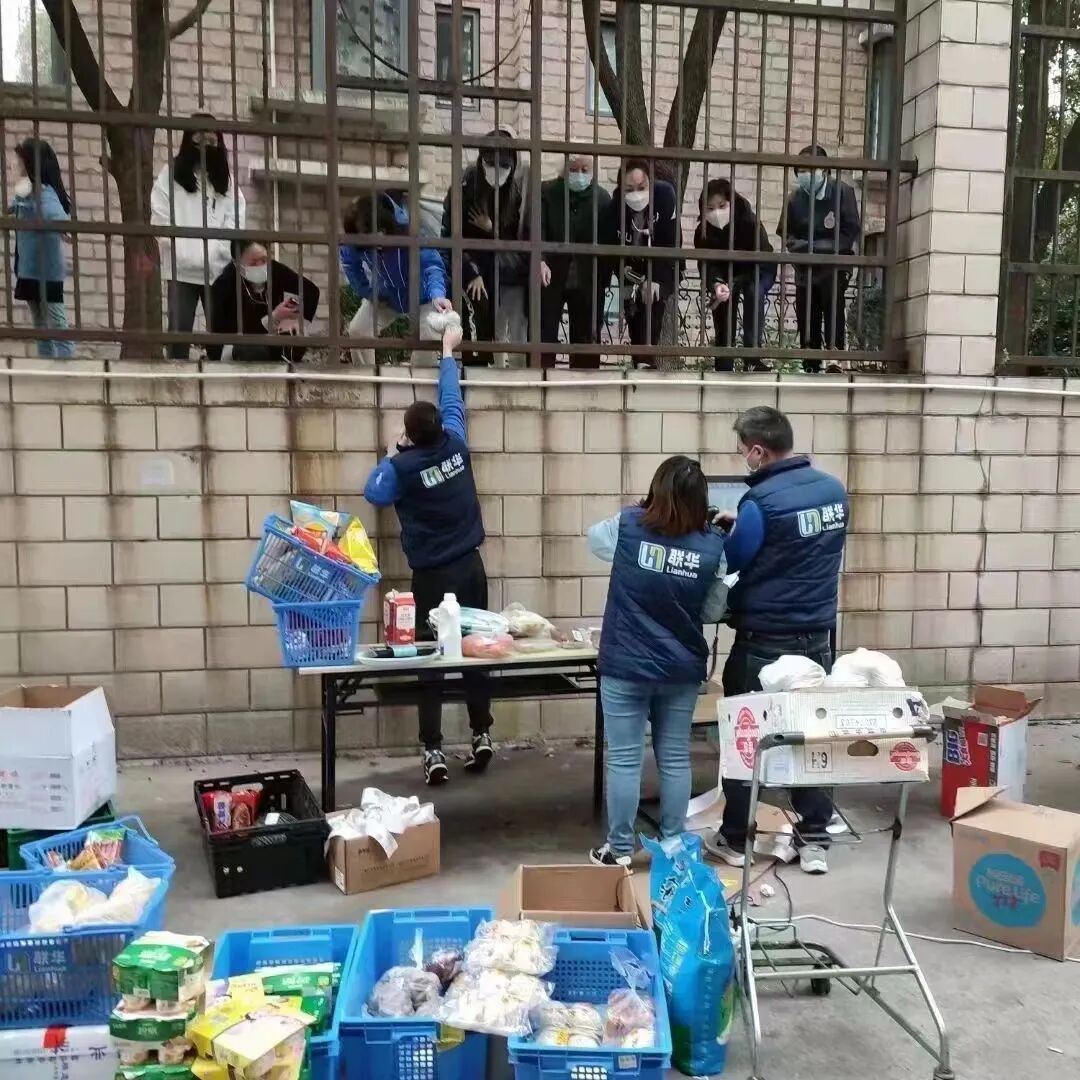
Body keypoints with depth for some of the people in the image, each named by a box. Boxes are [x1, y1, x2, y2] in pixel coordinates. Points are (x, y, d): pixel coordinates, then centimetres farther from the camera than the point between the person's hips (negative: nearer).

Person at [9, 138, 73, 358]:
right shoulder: (29, 191, 12)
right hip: (31, 272, 10)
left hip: (45, 272, -10)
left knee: (58, 330, -8)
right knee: (42, 331, 13)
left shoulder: (43, 192, -14)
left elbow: (60, 220, -31)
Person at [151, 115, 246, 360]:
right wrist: (180, 251, -11)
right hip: (181, 269, -2)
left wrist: (214, 252, -9)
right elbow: (160, 217, -1)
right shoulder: (171, 173, 6)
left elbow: (236, 220, 4)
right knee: (179, 329, -1)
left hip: (218, 269, 2)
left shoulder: (226, 179, 13)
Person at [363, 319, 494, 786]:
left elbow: (375, 494, -1)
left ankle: (433, 752, 1)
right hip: (471, 566, 4)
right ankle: (482, 737, 16)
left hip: (433, 576, -4)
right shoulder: (455, 443, -2)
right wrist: (448, 351, 27)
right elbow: (452, 400, 14)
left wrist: (390, 456, 10)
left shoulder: (404, 465, -13)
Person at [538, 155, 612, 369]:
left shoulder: (602, 198, 4)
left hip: (587, 281, 1)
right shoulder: (546, 192, 0)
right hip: (551, 278, -1)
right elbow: (537, 229, -11)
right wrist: (540, 260, -27)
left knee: (586, 337, 6)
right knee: (545, 335, 0)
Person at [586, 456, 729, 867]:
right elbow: (712, 611, 3)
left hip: (625, 666, -2)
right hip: (682, 669, 2)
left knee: (624, 759, 6)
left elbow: (594, 538, 14)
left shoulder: (627, 526, -10)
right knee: (675, 758, 13)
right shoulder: (714, 545, -7)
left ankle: (619, 851, 16)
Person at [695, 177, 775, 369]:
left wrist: (732, 285, -44)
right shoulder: (703, 232, -22)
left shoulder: (750, 223, -32)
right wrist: (716, 285, -47)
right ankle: (724, 368, -5)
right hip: (725, 275, 3)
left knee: (754, 294, -34)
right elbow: (707, 266, -22)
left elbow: (760, 262, -31)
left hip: (758, 272, -3)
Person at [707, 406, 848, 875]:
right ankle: (814, 842, 20)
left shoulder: (761, 501, -19)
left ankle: (734, 841, 20)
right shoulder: (834, 489, 2)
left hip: (764, 642, -6)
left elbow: (730, 565, -9)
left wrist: (731, 530, 12)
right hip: (817, 638, 6)